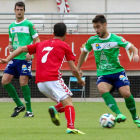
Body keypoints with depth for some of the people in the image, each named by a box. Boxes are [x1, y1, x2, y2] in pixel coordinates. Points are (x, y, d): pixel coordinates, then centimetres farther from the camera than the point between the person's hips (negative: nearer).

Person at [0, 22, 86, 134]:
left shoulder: (41, 44, 25)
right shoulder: (64, 46, 11)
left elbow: (22, 49, 24)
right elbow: (74, 70, 10)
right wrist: (80, 80, 27)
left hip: (40, 83, 5)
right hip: (53, 79, -5)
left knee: (65, 103, 15)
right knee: (68, 103, -9)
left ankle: (55, 109, -15)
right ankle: (71, 127, -31)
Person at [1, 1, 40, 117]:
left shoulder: (28, 24, -1)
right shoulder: (11, 26, 16)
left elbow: (37, 41, -2)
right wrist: (10, 47, 3)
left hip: (25, 58, -6)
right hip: (14, 58, 6)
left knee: (23, 82, -12)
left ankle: (29, 110, 1)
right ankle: (19, 105, 11)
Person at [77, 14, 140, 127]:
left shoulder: (116, 39, -6)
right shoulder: (92, 41, 3)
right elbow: (84, 52, 20)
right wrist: (78, 69, 21)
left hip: (117, 72, -1)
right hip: (102, 74, 2)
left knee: (126, 94, -18)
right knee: (103, 90, -31)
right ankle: (119, 115, -39)